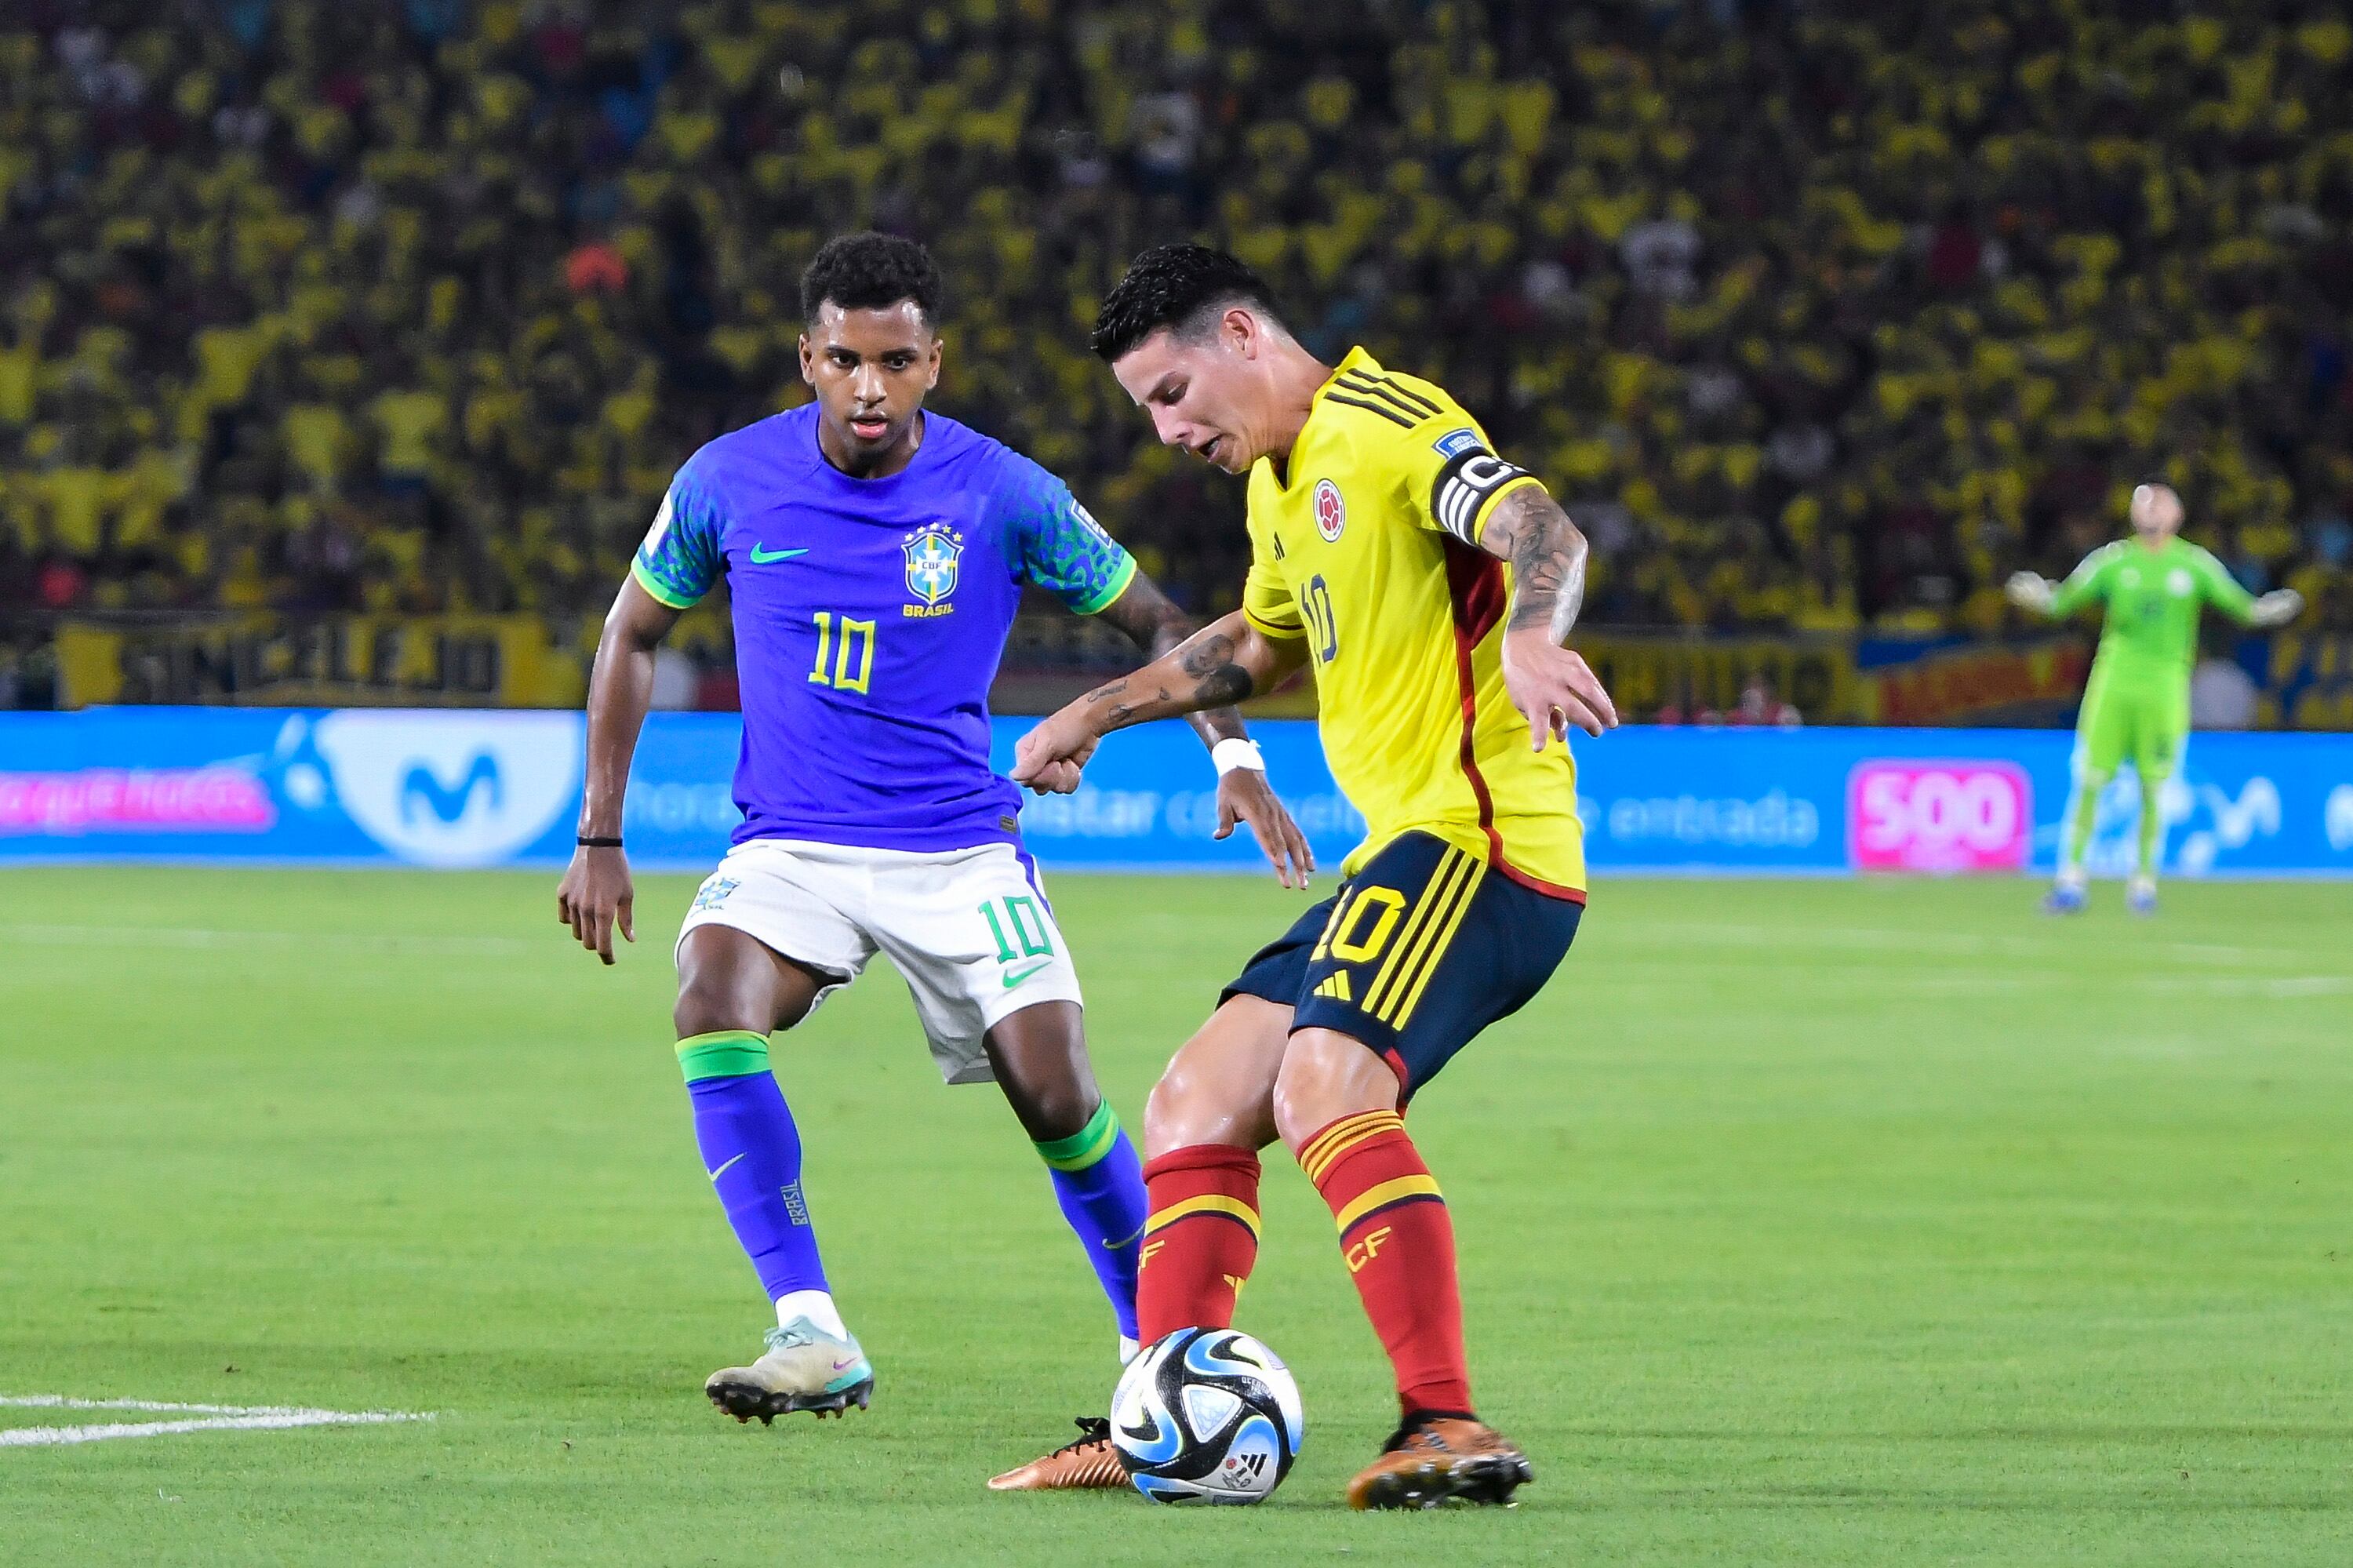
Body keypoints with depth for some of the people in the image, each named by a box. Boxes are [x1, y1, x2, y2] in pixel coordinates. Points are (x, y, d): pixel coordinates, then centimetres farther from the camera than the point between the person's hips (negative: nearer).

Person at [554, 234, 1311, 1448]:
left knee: (1056, 1098, -13)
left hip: (960, 850, -1)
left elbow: (1153, 619, 6)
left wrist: (1235, 756, -8)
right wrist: (599, 836, 8)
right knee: (712, 1003, -29)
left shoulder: (1003, 494, -7)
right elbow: (633, 633, 12)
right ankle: (812, 1337, -30)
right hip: (789, 846, 1)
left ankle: (1162, 1346, 12)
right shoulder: (730, 482, -3)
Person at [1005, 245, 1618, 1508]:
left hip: (1475, 837, -10)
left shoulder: (1384, 426, -9)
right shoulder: (1280, 482, 22)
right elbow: (1260, 641, 42)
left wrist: (1527, 639, -48)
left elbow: (1542, 530, -27)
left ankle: (1449, 1426, -36)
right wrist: (1099, 712, 45)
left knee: (1321, 1087, -30)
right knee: (1194, 1109, 9)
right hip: (1400, 854, 10)